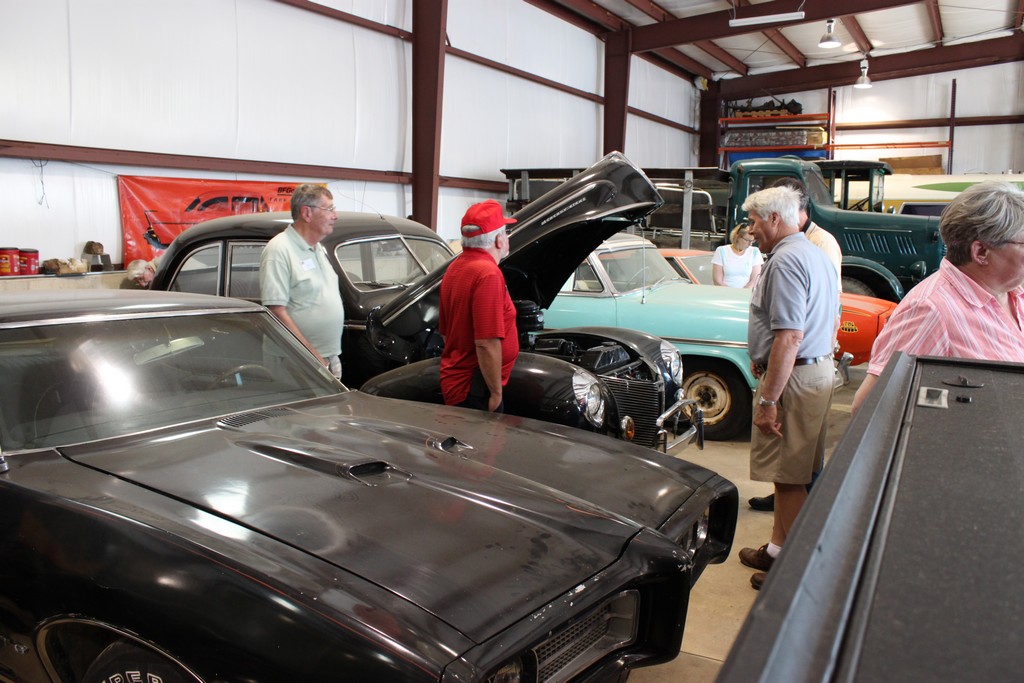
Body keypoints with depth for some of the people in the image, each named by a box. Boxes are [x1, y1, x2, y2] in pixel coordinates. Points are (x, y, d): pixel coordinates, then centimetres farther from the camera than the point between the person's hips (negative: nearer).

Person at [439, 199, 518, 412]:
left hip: (454, 380, 9)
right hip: (474, 389, -9)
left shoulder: (454, 269, 9)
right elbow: (487, 344, -26)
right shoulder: (488, 274, -20)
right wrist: (496, 393, -17)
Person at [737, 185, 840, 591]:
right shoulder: (816, 255, 15)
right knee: (793, 472, 18)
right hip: (820, 368, 11)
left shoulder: (786, 261, -18)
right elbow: (833, 322, 23)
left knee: (789, 477, -1)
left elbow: (790, 337, -25)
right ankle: (777, 549, 31)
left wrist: (768, 400, -23)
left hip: (794, 378, -11)